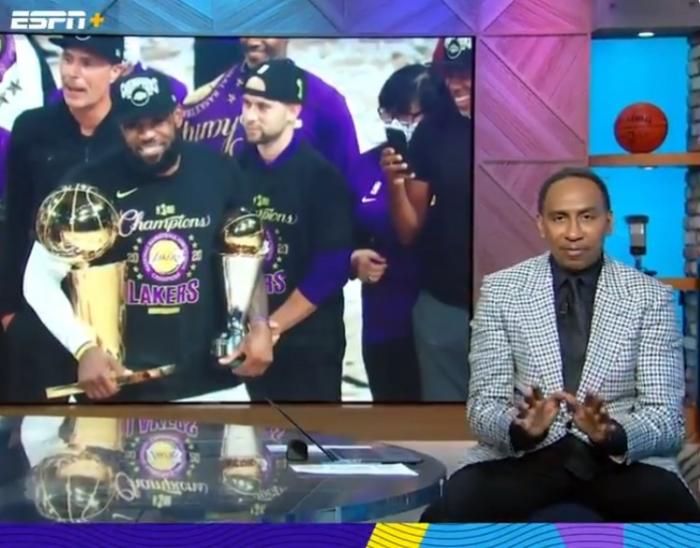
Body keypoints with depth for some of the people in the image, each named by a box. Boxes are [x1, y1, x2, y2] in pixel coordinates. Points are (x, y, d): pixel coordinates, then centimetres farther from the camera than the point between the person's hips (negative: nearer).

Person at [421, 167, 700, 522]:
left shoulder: (651, 297, 2)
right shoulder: (500, 290, 2)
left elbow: (666, 417, -3)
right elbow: (484, 406, -1)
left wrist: (615, 434, -24)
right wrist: (520, 429, -23)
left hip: (623, 456, 1)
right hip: (521, 452, 0)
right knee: (449, 513, -29)